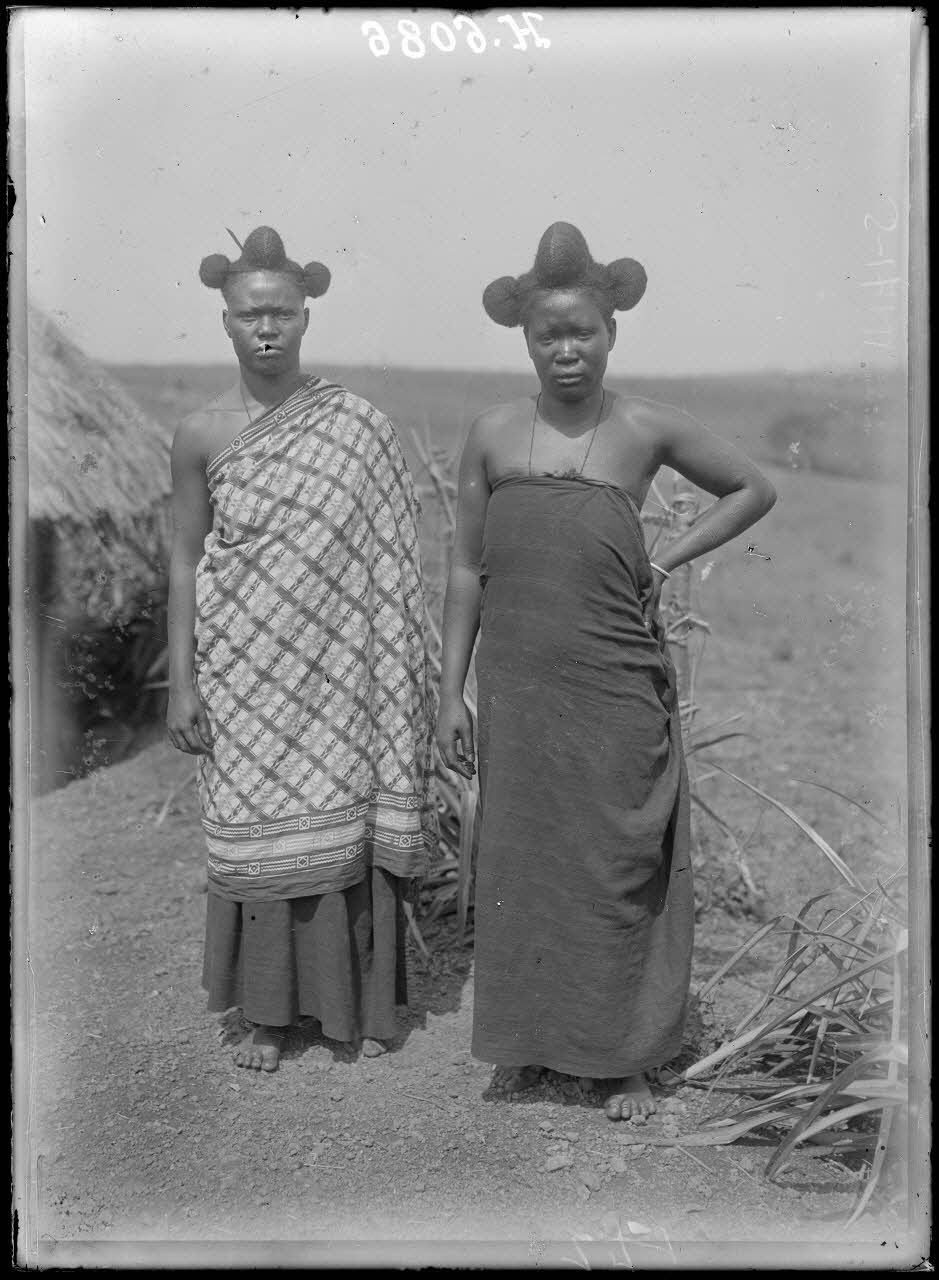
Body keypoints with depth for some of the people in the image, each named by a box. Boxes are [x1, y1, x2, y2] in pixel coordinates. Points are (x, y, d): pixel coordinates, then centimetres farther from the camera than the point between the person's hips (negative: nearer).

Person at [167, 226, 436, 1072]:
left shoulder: (357, 425, -3)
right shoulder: (202, 436, 0)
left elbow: (387, 566, 0)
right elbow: (185, 560, 4)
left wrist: (401, 677, -1)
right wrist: (182, 683, 0)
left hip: (335, 670, 0)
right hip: (245, 674, 1)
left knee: (347, 827, 6)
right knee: (261, 835, 7)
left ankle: (361, 1000, 24)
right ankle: (267, 1011, 23)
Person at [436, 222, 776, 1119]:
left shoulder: (645, 430, -1)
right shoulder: (492, 435, 3)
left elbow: (753, 490, 12)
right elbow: (466, 571, 6)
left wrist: (667, 562, 1)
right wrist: (450, 692, 3)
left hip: (617, 691, -1)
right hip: (516, 690, 2)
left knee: (617, 868, 7)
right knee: (517, 865, 10)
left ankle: (621, 1055, 23)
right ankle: (527, 1039, 28)